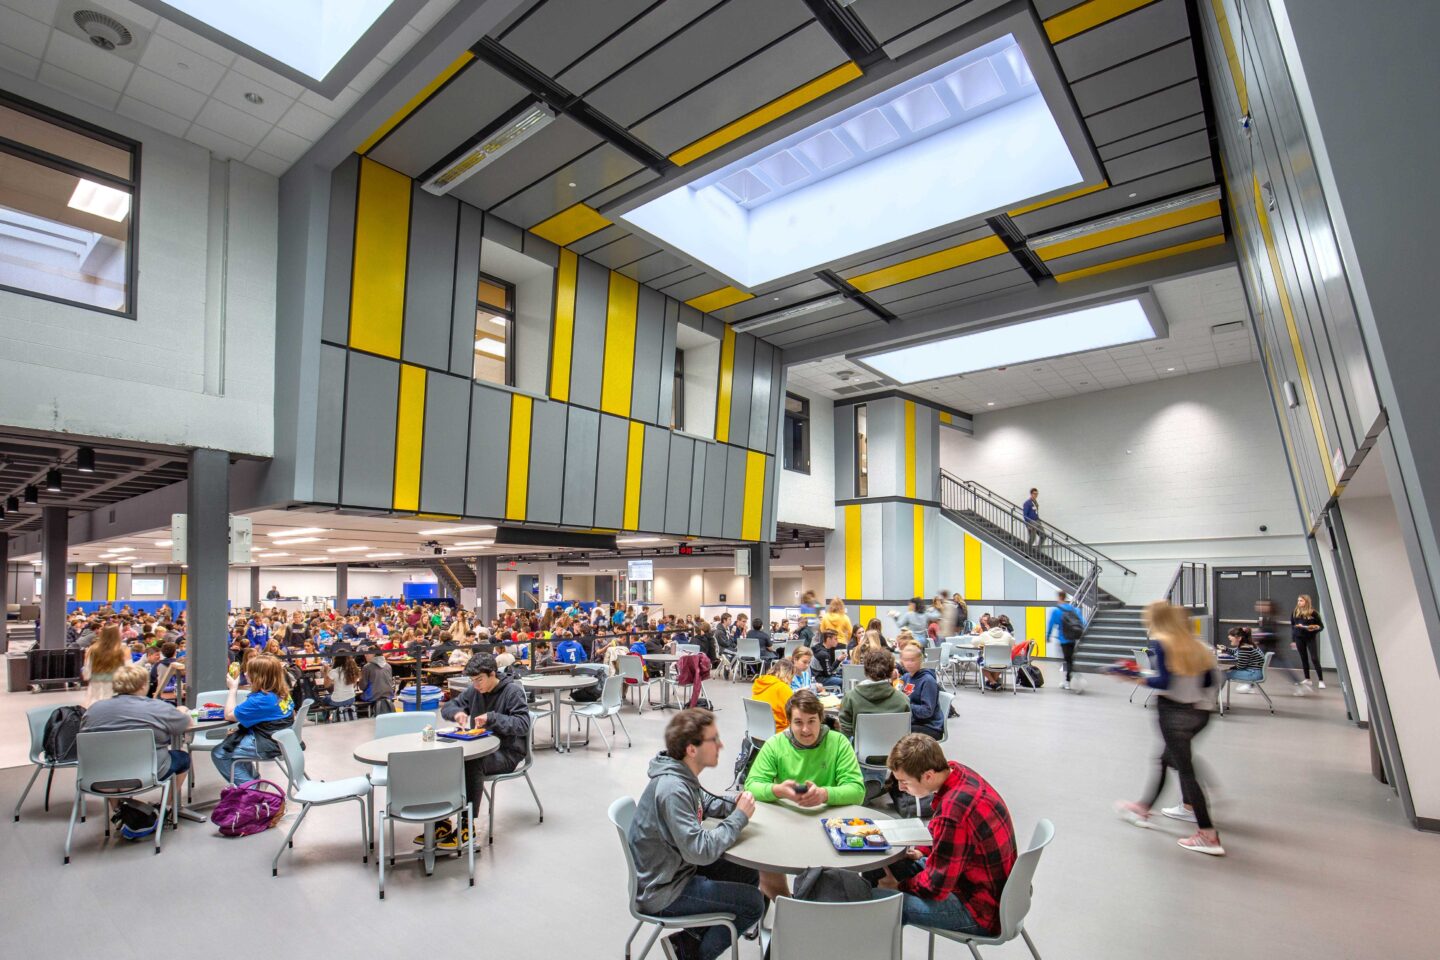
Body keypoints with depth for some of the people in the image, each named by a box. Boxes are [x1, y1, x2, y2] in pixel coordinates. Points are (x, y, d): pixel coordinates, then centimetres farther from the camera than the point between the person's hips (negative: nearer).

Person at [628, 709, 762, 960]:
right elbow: (701, 851, -32)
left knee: (750, 875, 14)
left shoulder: (682, 774, -2)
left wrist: (733, 806, -2)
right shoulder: (672, 789, -31)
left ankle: (692, 936, 19)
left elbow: (704, 802, 18)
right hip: (661, 890, -9)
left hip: (676, 868, 9)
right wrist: (740, 817, -20)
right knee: (753, 903, -7)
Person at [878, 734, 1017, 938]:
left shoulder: (952, 813, -35)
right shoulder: (955, 769, -7)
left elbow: (935, 887, -23)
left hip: (984, 912, -10)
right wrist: (923, 851, 5)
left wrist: (899, 886, -6)